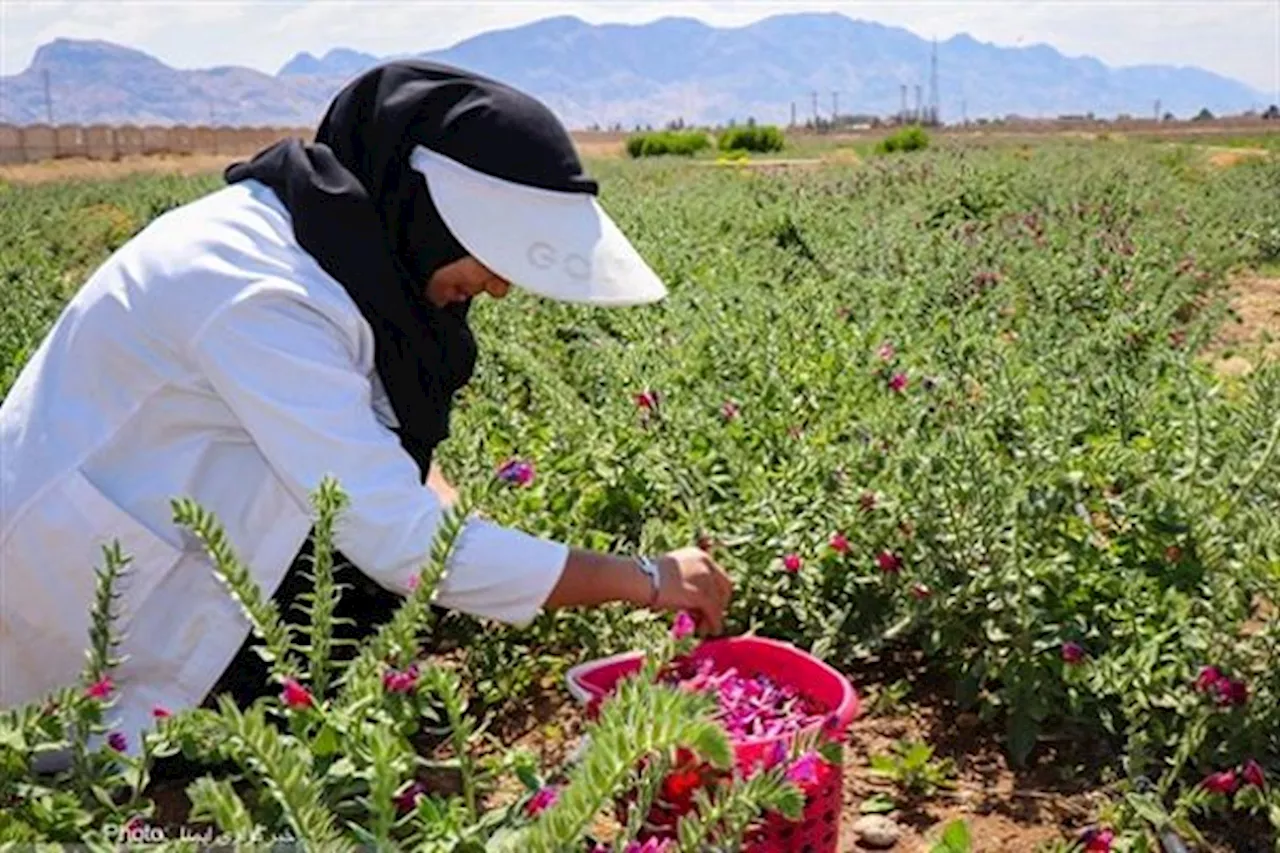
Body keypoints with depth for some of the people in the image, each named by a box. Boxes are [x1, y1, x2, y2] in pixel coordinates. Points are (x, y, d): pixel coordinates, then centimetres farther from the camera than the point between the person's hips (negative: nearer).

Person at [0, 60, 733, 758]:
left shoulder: (353, 236, -4)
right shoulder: (260, 297, -31)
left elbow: (391, 442, 7)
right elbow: (405, 547, -32)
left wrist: (469, 528, -12)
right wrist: (647, 579, -25)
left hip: (157, 534, 8)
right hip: (70, 581, -8)